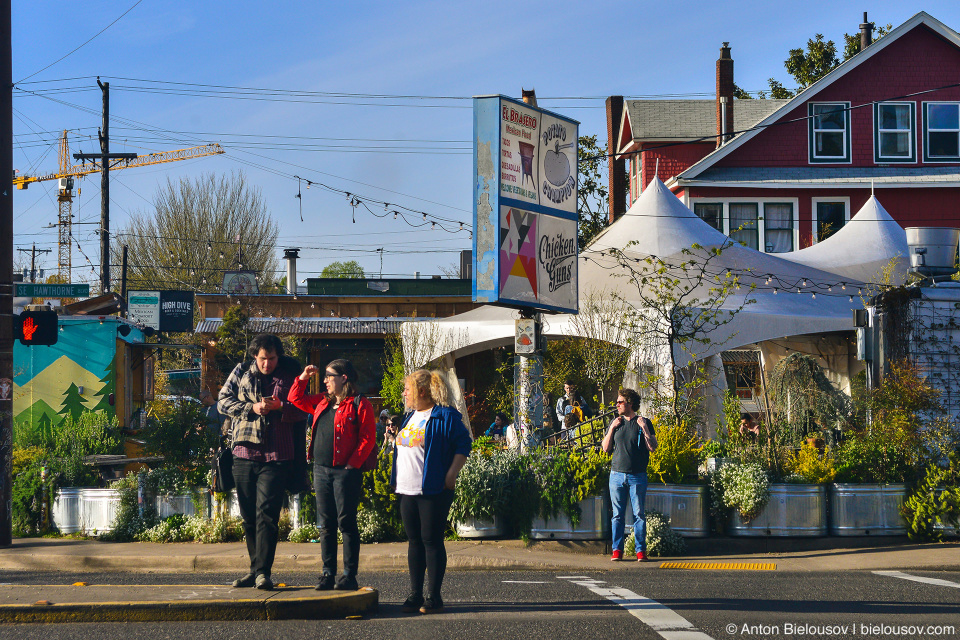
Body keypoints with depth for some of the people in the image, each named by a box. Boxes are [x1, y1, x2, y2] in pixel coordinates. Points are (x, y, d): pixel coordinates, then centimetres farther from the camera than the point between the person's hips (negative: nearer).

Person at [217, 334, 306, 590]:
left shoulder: (289, 377, 7)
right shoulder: (241, 372, 11)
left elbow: (301, 412, 7)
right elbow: (223, 401, 5)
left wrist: (280, 407, -12)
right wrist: (251, 408, -9)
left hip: (276, 456, -3)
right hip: (244, 454, 3)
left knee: (267, 513, -12)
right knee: (248, 515, 8)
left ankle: (263, 571, -13)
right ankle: (255, 569, 16)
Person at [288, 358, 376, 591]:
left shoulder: (359, 404, -5)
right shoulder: (322, 402, 17)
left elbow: (368, 438, -10)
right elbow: (295, 399, 29)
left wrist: (352, 464, -16)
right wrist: (303, 377, 16)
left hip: (345, 471, -7)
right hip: (321, 470, 7)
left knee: (346, 523, -4)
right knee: (326, 524, 7)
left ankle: (350, 576, -1)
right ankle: (328, 573, 11)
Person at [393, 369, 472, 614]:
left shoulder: (445, 416, -8)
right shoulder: (411, 416, 16)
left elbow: (463, 444, -9)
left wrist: (452, 473, -16)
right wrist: (396, 480, 18)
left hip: (433, 491, -8)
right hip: (407, 491, 8)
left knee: (431, 541, -5)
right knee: (414, 541, 9)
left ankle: (434, 596, 0)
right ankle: (415, 594, 14)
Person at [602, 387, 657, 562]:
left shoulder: (644, 423, 3)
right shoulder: (615, 422, 12)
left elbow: (652, 447, -4)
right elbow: (606, 448, 9)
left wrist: (644, 428, -13)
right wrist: (612, 428, -1)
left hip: (637, 476, -2)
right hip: (617, 474, 2)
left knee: (638, 514, -1)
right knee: (617, 515, 1)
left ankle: (641, 550, 2)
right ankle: (617, 550, 5)